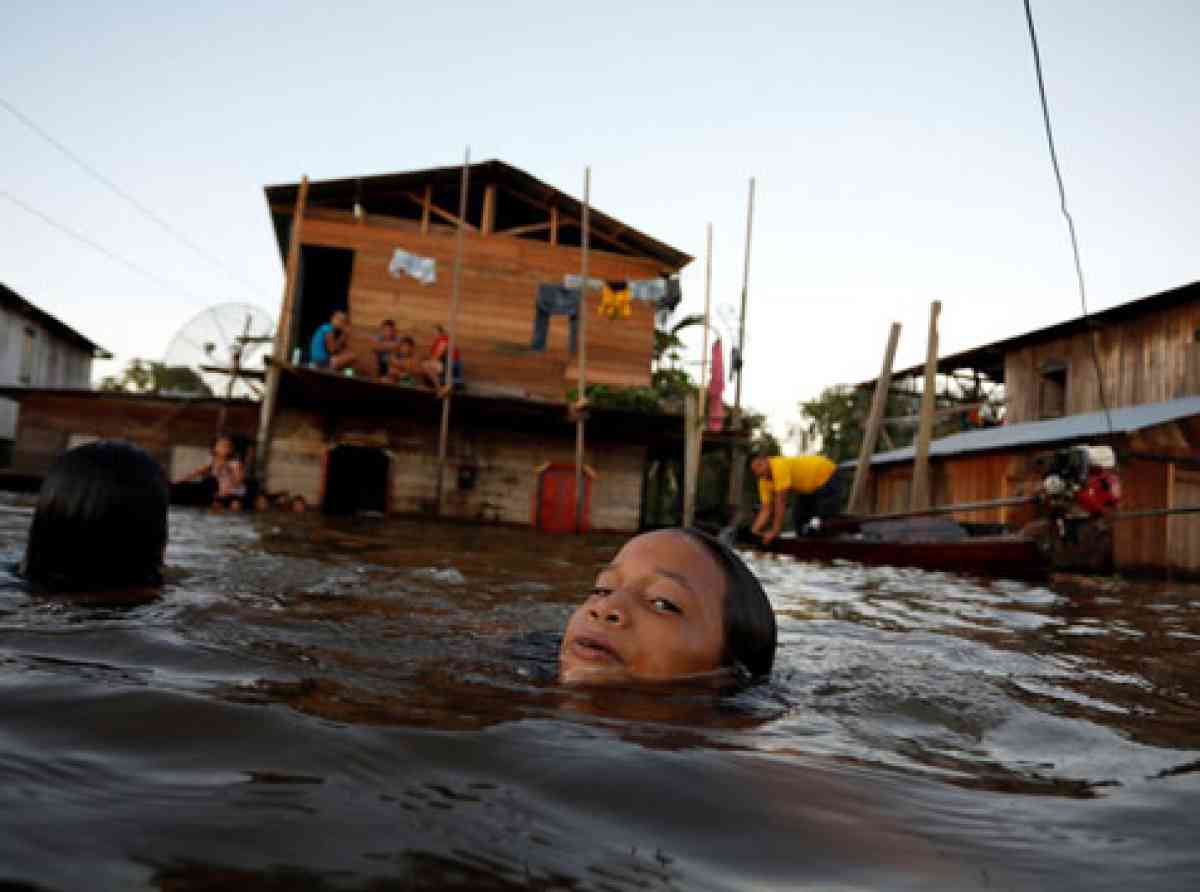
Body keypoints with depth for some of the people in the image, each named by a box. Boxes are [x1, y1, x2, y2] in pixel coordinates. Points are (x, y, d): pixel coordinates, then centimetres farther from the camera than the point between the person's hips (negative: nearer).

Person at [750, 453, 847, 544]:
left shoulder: (780, 465, -34)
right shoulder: (764, 482, -8)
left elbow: (781, 501, -35)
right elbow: (766, 509, -9)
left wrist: (774, 531, -34)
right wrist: (753, 532, -20)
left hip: (830, 478, -8)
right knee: (799, 518, 6)